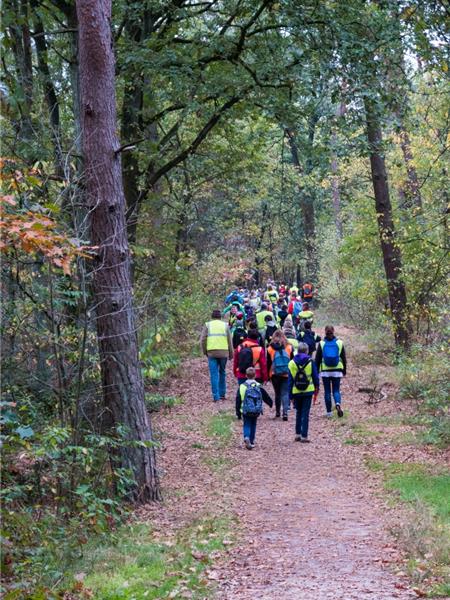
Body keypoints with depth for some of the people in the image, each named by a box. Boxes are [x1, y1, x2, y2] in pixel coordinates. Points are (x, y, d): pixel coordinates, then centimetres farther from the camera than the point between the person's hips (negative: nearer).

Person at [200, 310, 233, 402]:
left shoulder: (207, 325, 5)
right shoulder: (225, 325, 8)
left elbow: (202, 340, 0)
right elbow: (230, 341, 6)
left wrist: (205, 351, 12)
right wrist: (231, 354, 14)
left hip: (211, 353, -1)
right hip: (223, 352, 1)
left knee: (214, 374, 1)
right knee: (222, 373, 16)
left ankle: (216, 396, -4)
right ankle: (222, 394, 19)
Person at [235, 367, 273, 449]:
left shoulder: (242, 387, -2)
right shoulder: (259, 387, 0)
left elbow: (238, 401, 0)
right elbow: (266, 397, 11)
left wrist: (238, 413, 6)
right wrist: (271, 403, 31)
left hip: (245, 412, -1)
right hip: (256, 412, 1)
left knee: (246, 425, 6)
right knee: (253, 425, 16)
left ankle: (246, 437, -22)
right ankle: (251, 442, 16)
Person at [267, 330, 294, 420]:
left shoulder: (270, 349, -1)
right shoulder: (289, 347, 0)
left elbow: (268, 363, 3)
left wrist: (267, 376, 10)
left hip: (274, 374, 0)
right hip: (286, 374, 0)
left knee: (277, 393, 14)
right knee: (285, 393, -1)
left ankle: (277, 412, 18)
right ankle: (285, 412, -15)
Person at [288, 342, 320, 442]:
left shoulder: (292, 363, 0)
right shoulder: (310, 362, -5)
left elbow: (290, 380, 2)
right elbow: (315, 376, 1)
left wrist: (290, 395, 6)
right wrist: (317, 388, 17)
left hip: (296, 392, 2)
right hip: (308, 391, -2)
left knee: (299, 412, 17)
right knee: (305, 413, 1)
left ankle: (298, 434, 16)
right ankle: (304, 436, -2)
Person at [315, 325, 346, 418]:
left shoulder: (321, 344, -3)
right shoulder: (340, 343, 1)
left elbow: (317, 359, 0)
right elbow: (344, 359, 6)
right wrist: (344, 371, 14)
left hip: (325, 371, -1)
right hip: (337, 371, 1)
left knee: (327, 391, 6)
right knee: (336, 390, 7)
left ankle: (329, 411, 6)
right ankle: (338, 404, -22)